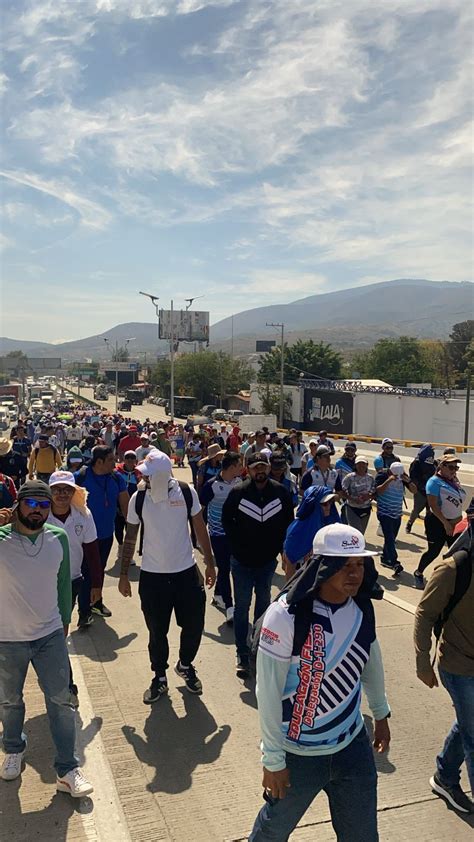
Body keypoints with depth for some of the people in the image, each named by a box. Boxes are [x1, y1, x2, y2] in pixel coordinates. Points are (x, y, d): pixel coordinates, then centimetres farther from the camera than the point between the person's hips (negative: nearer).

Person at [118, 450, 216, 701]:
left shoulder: (187, 492, -11)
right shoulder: (138, 498, -10)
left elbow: (200, 528, 1)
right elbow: (130, 537, -1)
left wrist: (210, 563, 2)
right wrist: (124, 574, 2)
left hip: (186, 571, 1)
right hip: (152, 575, 0)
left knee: (194, 625, 10)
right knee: (157, 631, 10)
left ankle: (185, 665, 39)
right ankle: (159, 678, 33)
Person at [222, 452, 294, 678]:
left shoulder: (280, 492, -7)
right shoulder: (238, 493, -12)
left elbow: (288, 521, 4)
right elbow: (227, 520, -1)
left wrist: (279, 546, -2)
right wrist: (237, 545, -5)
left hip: (268, 560, 2)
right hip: (242, 561, -2)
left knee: (264, 603, 19)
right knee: (242, 607, 3)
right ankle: (242, 653, 11)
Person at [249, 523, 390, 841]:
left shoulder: (362, 609, -9)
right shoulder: (286, 616, -26)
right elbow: (268, 692, -19)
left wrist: (381, 713, 20)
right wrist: (273, 759, -13)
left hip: (353, 747, 4)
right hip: (297, 754, -4)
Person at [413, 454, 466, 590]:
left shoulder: (454, 481, 9)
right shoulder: (435, 482, -13)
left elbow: (459, 502, 16)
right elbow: (433, 505, -19)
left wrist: (458, 518, 2)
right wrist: (445, 523, -20)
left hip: (454, 523, 7)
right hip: (437, 522, -7)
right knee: (434, 551, 2)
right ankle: (418, 574, 24)